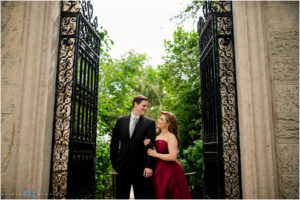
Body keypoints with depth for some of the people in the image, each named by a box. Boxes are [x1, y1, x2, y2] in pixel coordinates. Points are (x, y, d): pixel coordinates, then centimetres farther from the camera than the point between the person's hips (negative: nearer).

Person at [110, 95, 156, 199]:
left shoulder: (150, 123, 0)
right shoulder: (121, 120, 5)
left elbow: (151, 146, -6)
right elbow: (114, 143, 7)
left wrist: (149, 166, -15)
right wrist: (114, 164, 4)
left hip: (140, 167, -2)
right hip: (122, 166, 2)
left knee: (141, 195, 7)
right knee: (121, 195, 12)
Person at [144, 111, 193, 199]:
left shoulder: (171, 136, -12)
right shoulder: (157, 135, 10)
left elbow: (173, 156, -22)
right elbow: (151, 151, 19)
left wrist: (156, 154, -16)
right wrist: (147, 145, -1)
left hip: (170, 171, -7)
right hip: (158, 170, 7)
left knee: (174, 195, 1)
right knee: (160, 195, 13)